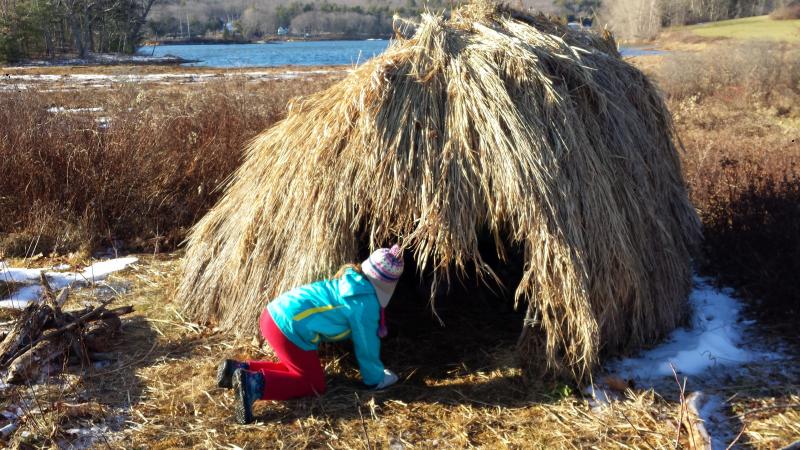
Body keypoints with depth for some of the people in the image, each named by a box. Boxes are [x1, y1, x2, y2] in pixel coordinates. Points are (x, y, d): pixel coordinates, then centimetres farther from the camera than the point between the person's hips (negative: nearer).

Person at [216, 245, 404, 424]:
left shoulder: (352, 279, 18)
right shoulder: (366, 303, -9)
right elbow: (366, 345, -1)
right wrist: (376, 378, 15)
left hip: (274, 313, 9)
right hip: (289, 327, -9)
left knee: (298, 369, 25)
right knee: (314, 384, 5)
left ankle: (240, 368, 13)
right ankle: (255, 384, -14)